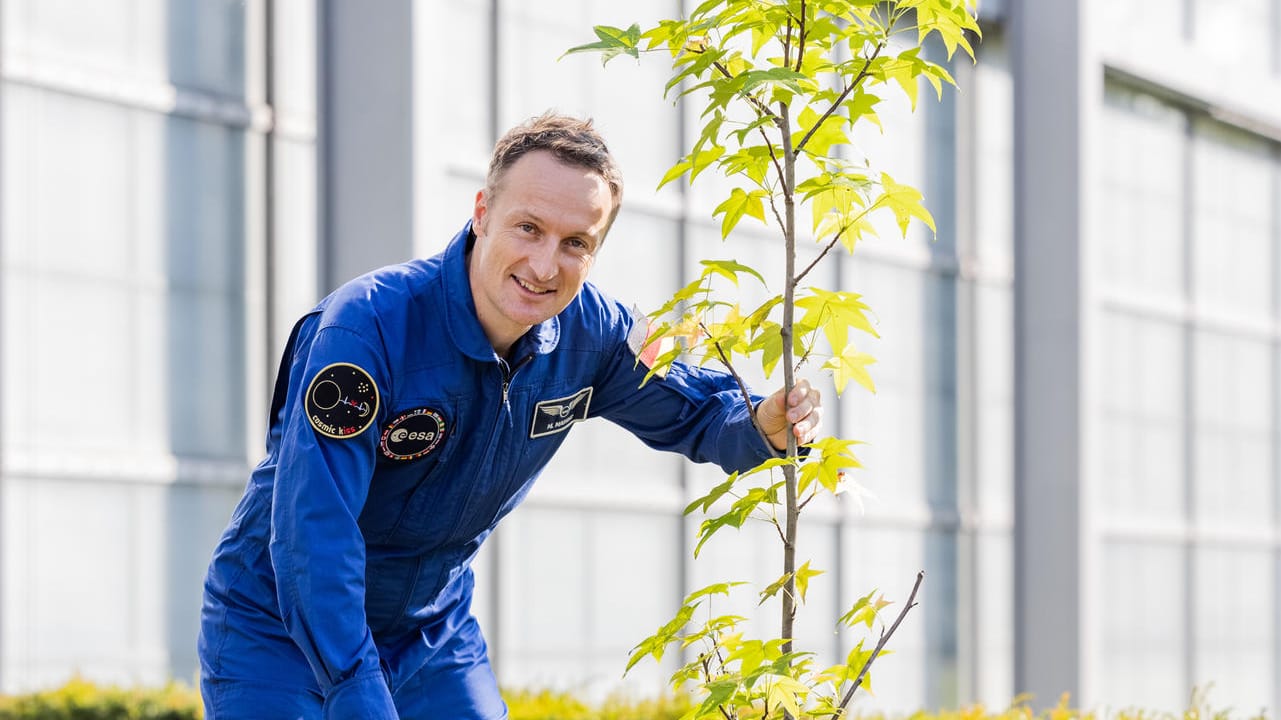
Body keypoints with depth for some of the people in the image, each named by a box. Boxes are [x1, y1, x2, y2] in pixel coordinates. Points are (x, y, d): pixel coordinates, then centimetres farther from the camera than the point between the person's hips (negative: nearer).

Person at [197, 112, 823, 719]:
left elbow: (690, 409, 8)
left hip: (433, 634, 5)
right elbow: (312, 531, -34)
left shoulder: (591, 333, -10)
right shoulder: (368, 325, -30)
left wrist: (763, 424, -16)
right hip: (282, 631, -5)